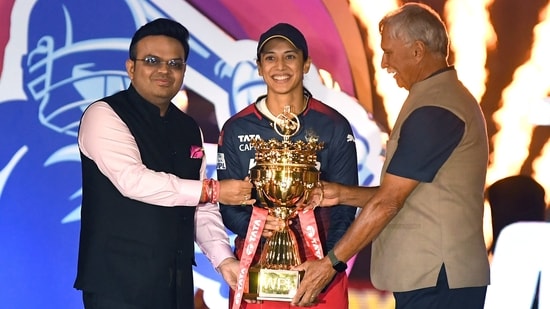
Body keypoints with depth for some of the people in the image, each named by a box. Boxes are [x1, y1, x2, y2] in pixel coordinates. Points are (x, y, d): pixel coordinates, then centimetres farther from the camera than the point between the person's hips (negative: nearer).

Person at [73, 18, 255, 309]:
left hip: (176, 282, 6)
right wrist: (212, 190, -17)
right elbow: (133, 180, -20)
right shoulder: (105, 115, -7)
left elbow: (200, 207, 13)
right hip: (119, 281, -6)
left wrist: (223, 258, -3)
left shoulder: (190, 129, 14)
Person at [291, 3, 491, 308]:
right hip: (428, 275, 10)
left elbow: (388, 201, -17)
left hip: (435, 281, -10)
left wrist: (330, 262, -12)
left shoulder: (435, 110, -16)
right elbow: (403, 196, 17)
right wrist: (343, 194, 5)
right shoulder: (449, 98, 17)